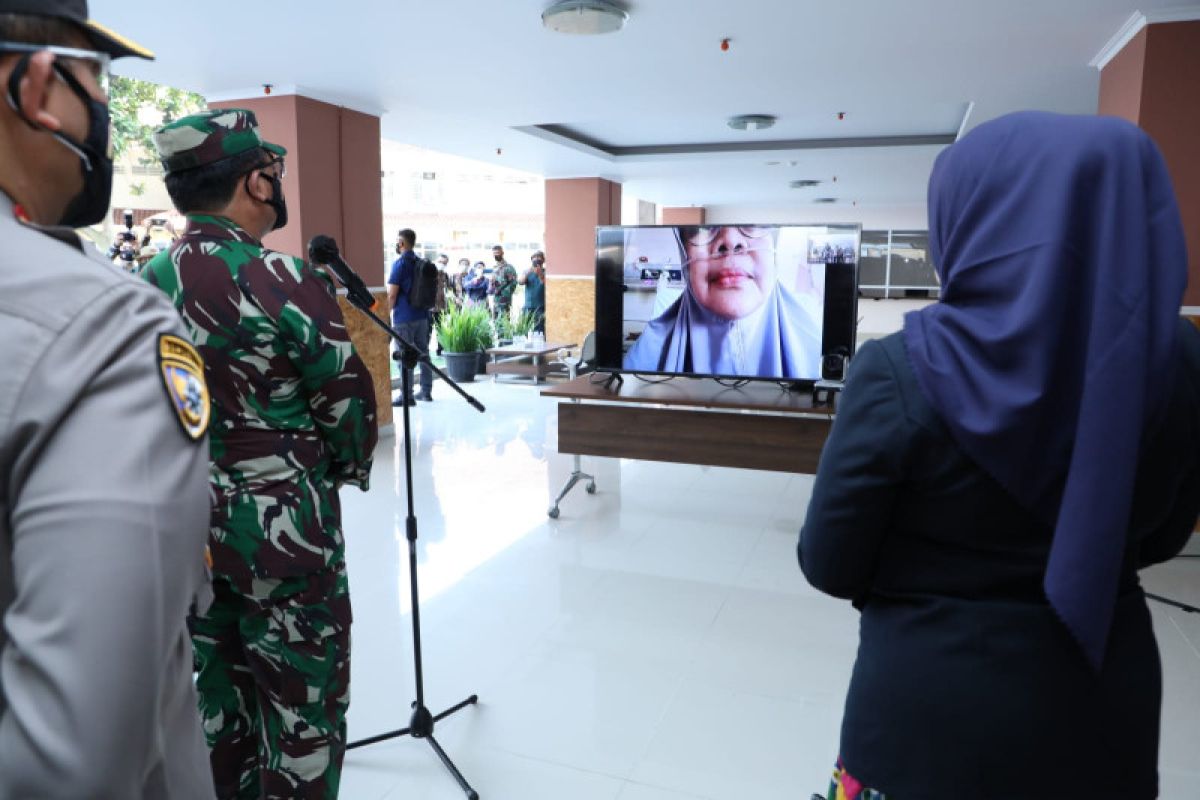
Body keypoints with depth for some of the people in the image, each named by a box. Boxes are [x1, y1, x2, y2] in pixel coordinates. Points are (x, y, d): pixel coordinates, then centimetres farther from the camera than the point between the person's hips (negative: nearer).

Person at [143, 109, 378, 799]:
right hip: (281, 523, -7)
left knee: (219, 690, 22)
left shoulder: (146, 285, 3)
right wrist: (349, 470, 5)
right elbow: (348, 402, -14)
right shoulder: (287, 281, -18)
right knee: (302, 703, 9)